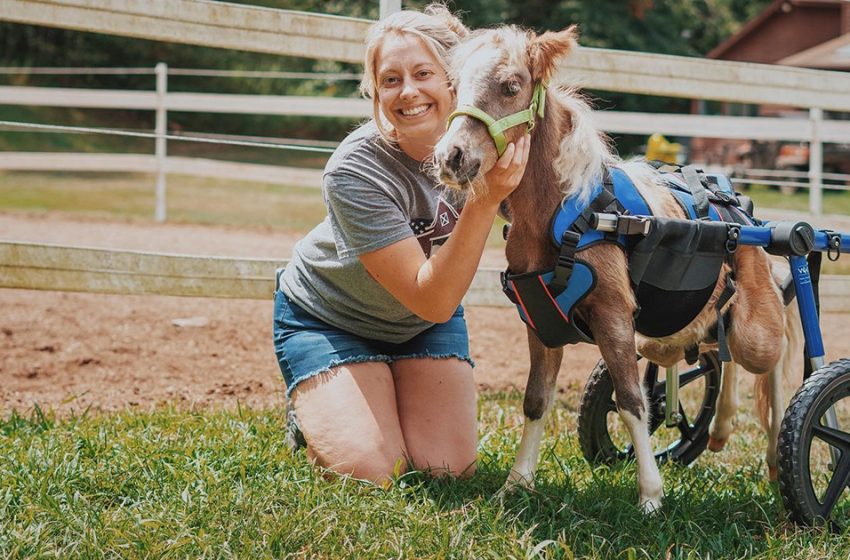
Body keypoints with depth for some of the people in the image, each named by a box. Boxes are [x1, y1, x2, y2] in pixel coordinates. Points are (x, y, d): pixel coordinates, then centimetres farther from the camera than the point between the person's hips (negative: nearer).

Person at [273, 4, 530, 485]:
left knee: (449, 469, -8)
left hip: (429, 318, 4)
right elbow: (431, 300, -38)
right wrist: (487, 201, -47)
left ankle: (397, 403, 23)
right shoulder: (354, 171, -34)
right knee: (372, 475, -16)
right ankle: (311, 416, 16)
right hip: (329, 317, -4)